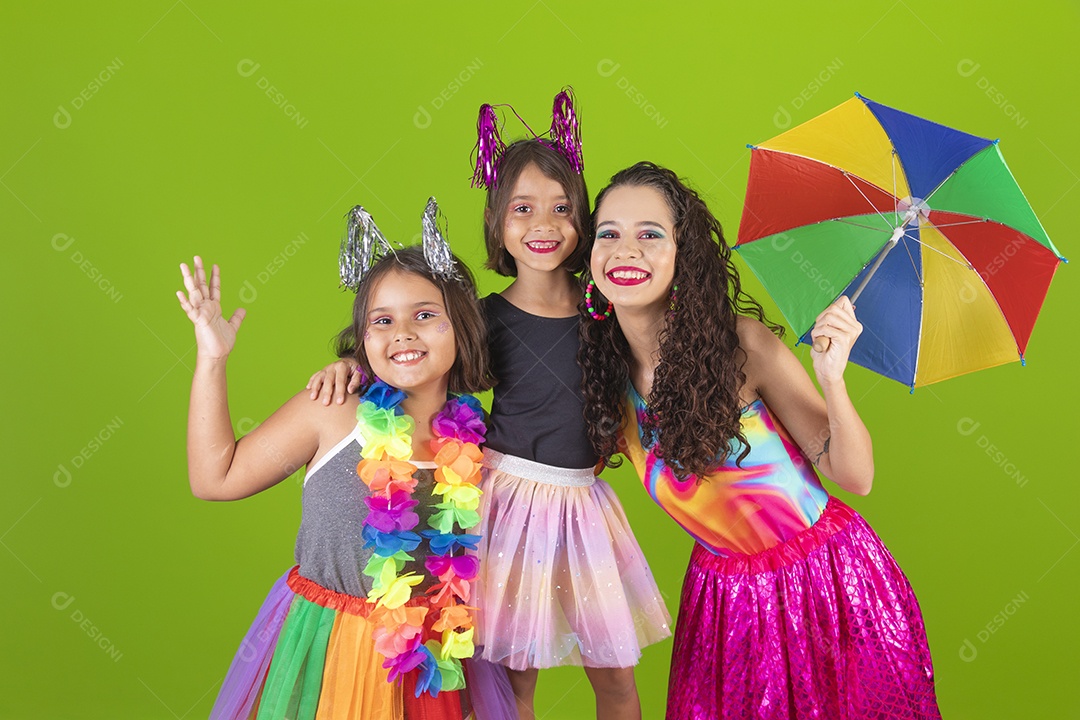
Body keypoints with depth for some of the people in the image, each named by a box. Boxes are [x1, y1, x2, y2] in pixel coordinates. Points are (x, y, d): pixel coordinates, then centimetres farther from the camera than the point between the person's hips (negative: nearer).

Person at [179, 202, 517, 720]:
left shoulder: (476, 434, -6)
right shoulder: (332, 413, -12)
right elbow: (215, 477, -6)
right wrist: (211, 361, -10)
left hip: (432, 656, 2)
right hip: (325, 645, -2)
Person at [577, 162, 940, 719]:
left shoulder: (743, 344, -20)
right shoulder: (606, 369, -9)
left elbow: (854, 477, -15)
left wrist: (832, 381, -30)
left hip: (828, 576, -3)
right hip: (723, 588, 3)